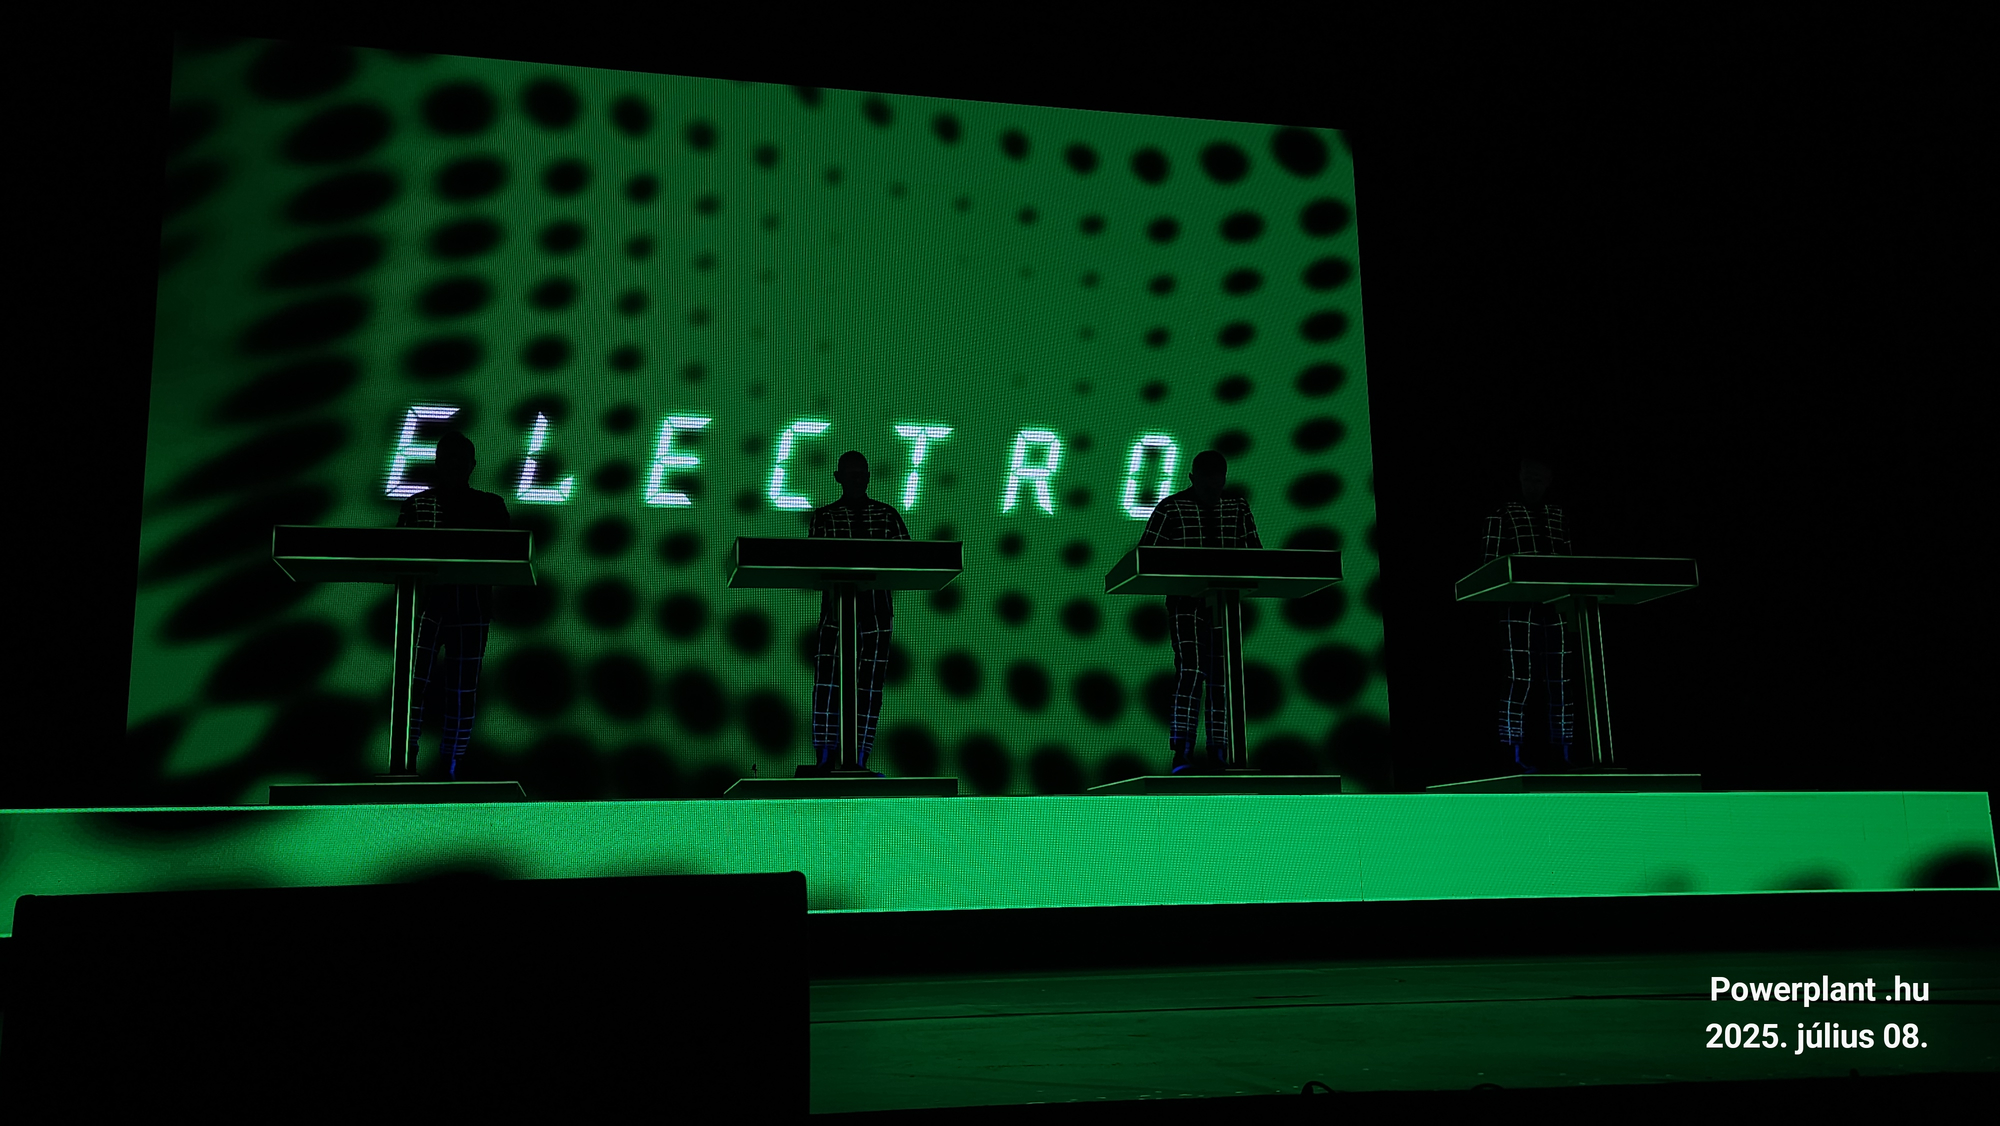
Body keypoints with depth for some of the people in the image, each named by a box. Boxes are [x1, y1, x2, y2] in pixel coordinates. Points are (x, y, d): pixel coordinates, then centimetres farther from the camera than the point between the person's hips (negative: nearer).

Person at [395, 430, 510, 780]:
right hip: (425, 603, 0)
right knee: (413, 679, -13)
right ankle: (407, 757, -5)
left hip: (471, 609, 1)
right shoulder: (415, 505, 8)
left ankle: (453, 764, 14)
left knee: (463, 690, 3)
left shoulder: (490, 507, 8)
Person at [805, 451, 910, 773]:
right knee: (826, 683, -9)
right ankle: (826, 759, -4)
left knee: (869, 686, 1)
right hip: (835, 607, -1)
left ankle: (859, 760, 6)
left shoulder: (888, 516, 10)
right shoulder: (823, 517, 9)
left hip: (876, 610, 1)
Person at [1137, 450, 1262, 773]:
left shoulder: (1237, 507, 10)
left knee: (1221, 673, 5)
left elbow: (1254, 552, 10)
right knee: (1190, 668, -16)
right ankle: (1182, 751, -18)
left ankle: (1220, 752, 11)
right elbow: (1147, 554, -3)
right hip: (1186, 600, -4)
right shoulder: (1171, 508, -1)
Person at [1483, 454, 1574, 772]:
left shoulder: (1558, 516, 18)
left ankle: (1563, 750, 6)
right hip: (1518, 605, -5)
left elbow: (1569, 558, 16)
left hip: (1556, 604, 5)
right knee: (1519, 675, -8)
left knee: (1559, 676, 3)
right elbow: (1491, 561, -2)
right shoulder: (1501, 515, 4)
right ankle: (1515, 751, -5)